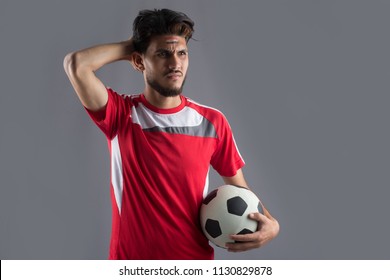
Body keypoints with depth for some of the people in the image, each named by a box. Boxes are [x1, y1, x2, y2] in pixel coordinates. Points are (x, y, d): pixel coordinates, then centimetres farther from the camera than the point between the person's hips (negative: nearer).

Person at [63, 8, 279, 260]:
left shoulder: (212, 122, -4)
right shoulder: (121, 115, -7)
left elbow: (239, 188, 5)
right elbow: (75, 64, -22)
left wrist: (270, 223, -12)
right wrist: (129, 47, -8)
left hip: (196, 258, 1)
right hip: (130, 258, -1)